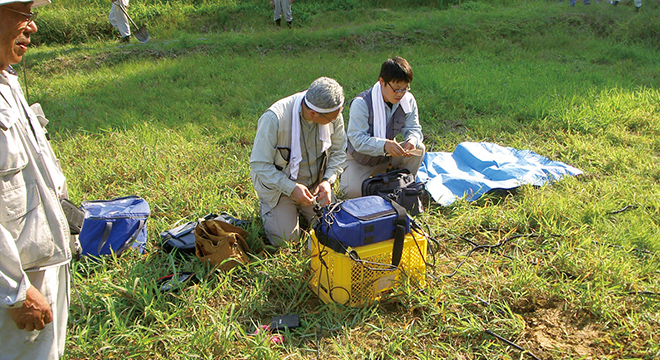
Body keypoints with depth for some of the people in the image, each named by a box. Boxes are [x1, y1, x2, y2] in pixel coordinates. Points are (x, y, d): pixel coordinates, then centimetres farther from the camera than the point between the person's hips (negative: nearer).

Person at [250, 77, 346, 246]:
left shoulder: (334, 114, -15)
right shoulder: (274, 118, -30)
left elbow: (338, 151, -1)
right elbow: (259, 164, -23)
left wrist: (328, 180, -18)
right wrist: (291, 188, -32)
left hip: (315, 184, 4)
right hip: (278, 185, -4)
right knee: (285, 239, -11)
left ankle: (299, 208, 25)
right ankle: (267, 207, 19)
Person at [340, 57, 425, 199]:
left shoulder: (408, 100, -9)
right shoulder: (361, 103, -26)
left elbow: (413, 128, -3)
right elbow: (357, 139, -30)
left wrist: (412, 140, -30)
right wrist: (383, 145, -48)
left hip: (388, 155, 5)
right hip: (360, 158, -4)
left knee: (419, 149, -18)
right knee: (354, 191, -27)